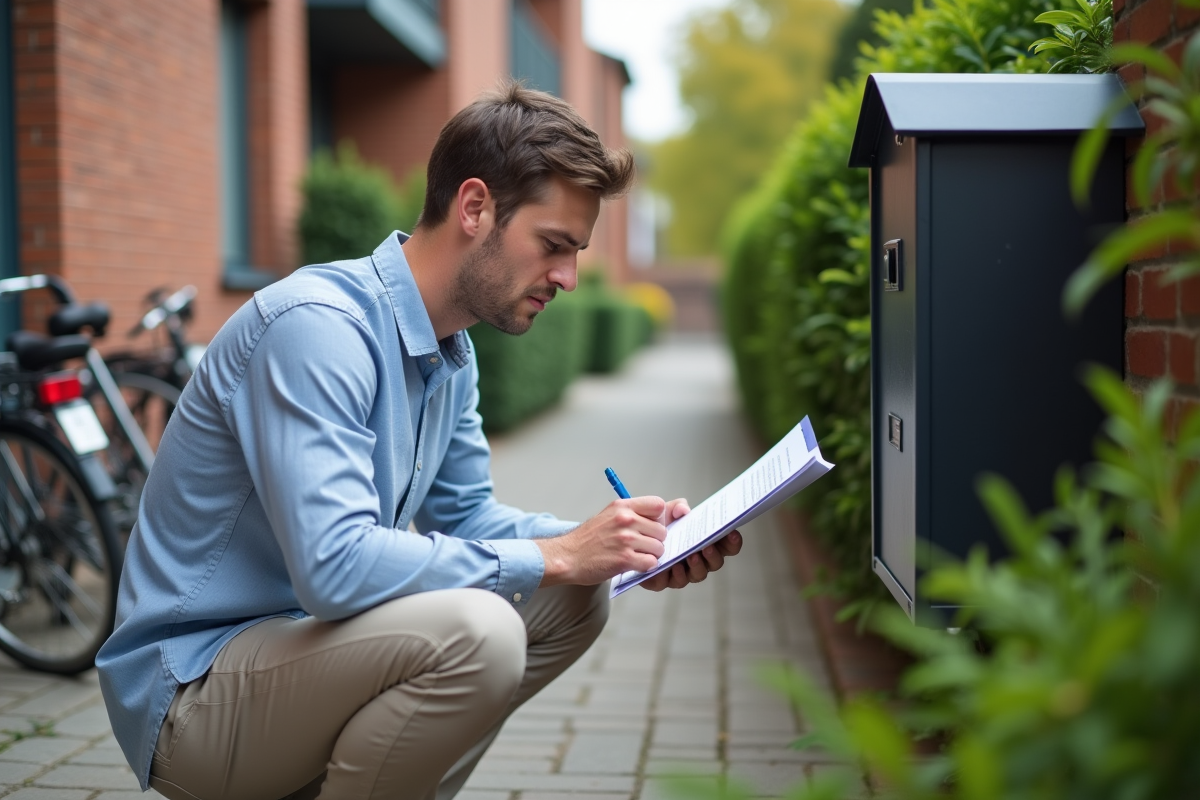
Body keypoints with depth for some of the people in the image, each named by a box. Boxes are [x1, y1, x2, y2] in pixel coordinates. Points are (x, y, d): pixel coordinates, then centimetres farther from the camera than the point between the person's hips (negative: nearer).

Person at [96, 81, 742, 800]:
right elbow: (333, 566, -33)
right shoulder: (316, 325, -24)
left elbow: (465, 515, 15)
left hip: (307, 638, 9)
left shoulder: (453, 350, 6)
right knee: (474, 631, -32)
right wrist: (555, 556, -25)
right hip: (193, 689, -9)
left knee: (574, 601, 4)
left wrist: (628, 548, 0)